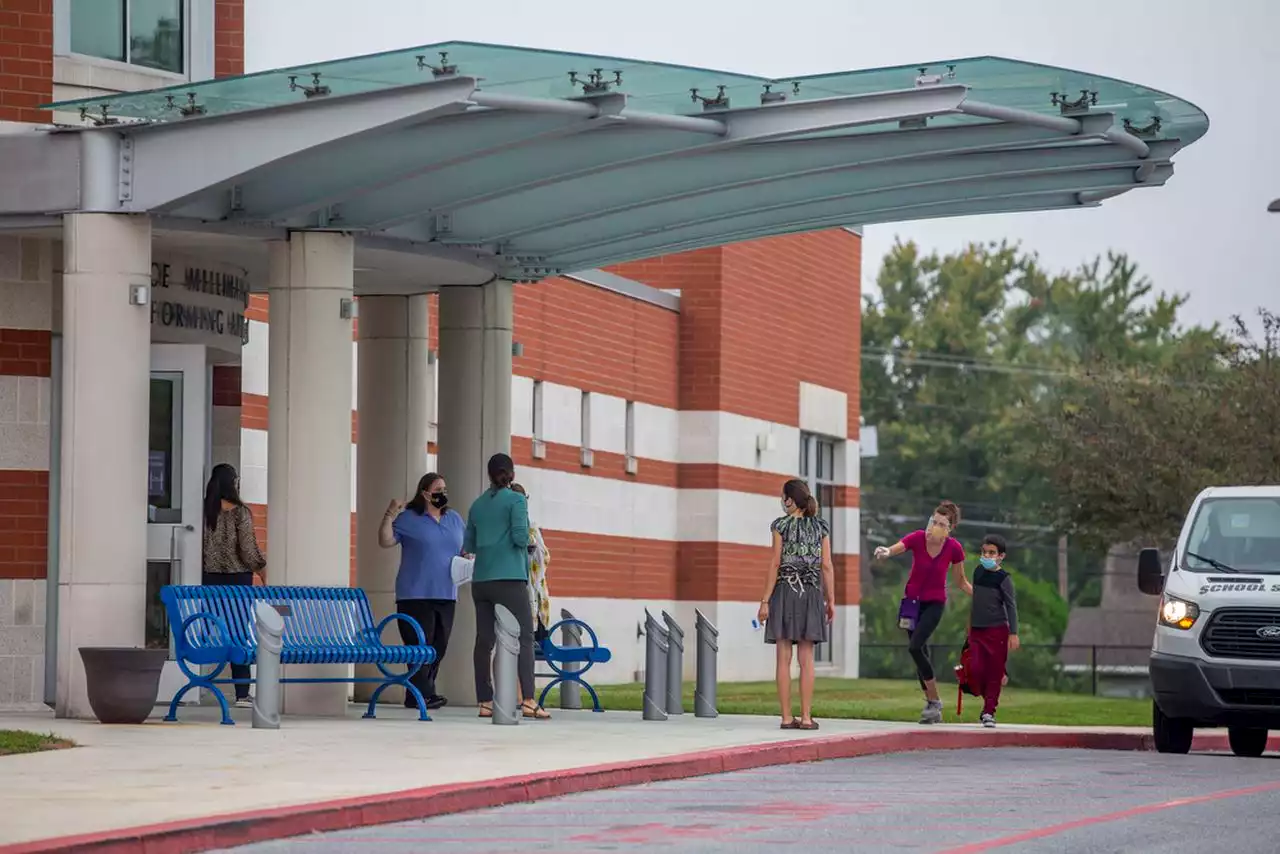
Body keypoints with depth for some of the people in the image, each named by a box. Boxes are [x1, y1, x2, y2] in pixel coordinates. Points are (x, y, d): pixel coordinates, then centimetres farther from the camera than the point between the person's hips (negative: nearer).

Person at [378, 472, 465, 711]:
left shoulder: (454, 519, 16)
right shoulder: (408, 518, 0)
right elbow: (385, 542, -3)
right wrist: (389, 517, -16)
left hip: (445, 594, 6)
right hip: (416, 594, -6)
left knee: (439, 647, 6)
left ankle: (417, 695, 13)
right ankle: (422, 695, -7)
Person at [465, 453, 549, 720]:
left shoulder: (478, 505, 12)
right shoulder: (516, 500, -4)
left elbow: (468, 545, 15)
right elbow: (520, 537, -14)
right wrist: (525, 543, 8)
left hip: (481, 582, 6)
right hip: (509, 579, -5)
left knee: (484, 640, 6)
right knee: (524, 637, -5)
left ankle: (485, 702, 4)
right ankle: (528, 700, -16)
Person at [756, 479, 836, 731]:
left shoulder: (781, 525, -4)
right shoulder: (820, 527, 4)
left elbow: (775, 564, -8)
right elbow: (827, 566, 0)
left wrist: (765, 601, -6)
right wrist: (831, 601, 5)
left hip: (784, 592, -2)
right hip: (811, 594, 2)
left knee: (784, 659, 0)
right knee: (806, 659, 2)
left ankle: (787, 717, -3)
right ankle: (806, 717, -3)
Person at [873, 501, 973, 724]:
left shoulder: (954, 548, -13)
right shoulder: (917, 538, -14)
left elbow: (961, 582, 1)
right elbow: (894, 549, -31)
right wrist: (884, 553, -54)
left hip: (935, 603, -3)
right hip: (913, 600, 3)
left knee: (915, 647, -21)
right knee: (921, 652, 6)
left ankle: (934, 700, -11)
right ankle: (932, 704, 16)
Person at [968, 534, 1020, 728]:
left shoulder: (1003, 578, -9)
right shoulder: (978, 572, 7)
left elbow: (1011, 606, -9)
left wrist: (1013, 634, -14)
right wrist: (970, 624, 23)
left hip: (997, 630, -5)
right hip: (976, 630, 5)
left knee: (994, 672, -1)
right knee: (976, 670, -3)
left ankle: (989, 711, 5)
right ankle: (989, 699, 21)